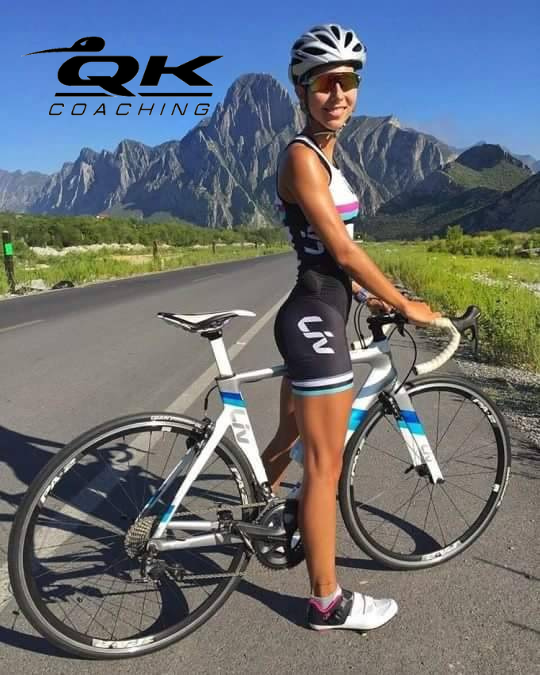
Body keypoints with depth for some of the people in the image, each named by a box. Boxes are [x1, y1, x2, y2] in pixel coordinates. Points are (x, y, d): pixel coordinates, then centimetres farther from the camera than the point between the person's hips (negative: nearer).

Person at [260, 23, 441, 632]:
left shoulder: (323, 158, 15)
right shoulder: (302, 157, -15)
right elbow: (343, 249, -19)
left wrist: (369, 295, 25)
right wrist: (407, 305, -11)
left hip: (316, 316, 10)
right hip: (315, 322, -10)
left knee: (288, 438, 24)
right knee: (324, 467, 1)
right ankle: (328, 603, 17)